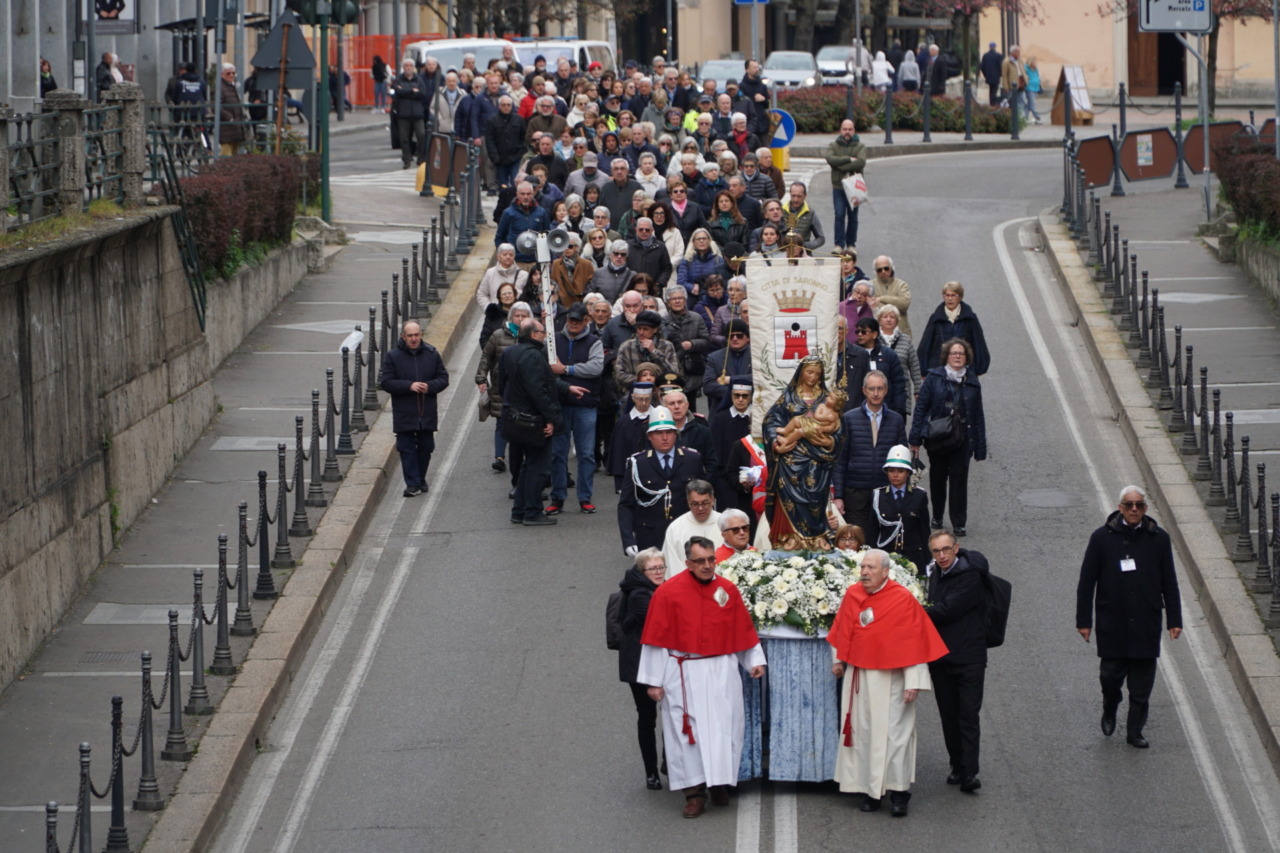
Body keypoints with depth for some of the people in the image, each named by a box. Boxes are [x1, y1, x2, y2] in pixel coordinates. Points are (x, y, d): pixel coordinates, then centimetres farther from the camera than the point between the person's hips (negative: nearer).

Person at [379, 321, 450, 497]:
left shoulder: (432, 354, 5)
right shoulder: (393, 356, -3)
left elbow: (443, 378, 8)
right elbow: (385, 382, -7)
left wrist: (429, 387, -13)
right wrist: (409, 386, -18)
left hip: (427, 413, 2)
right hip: (404, 414, -2)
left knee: (425, 447, 9)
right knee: (407, 449, -3)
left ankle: (420, 480, 25)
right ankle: (413, 484, -1)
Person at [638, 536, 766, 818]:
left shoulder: (728, 590, 4)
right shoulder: (669, 592, -6)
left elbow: (743, 630, 14)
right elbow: (656, 638, -4)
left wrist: (755, 661, 9)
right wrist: (654, 680, -5)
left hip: (722, 673, 2)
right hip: (684, 675, -2)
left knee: (725, 728, 0)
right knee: (687, 730, -2)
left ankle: (720, 783, 15)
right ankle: (695, 793, 3)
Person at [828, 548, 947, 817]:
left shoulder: (903, 600, -12)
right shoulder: (852, 595, 2)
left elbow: (915, 643, -11)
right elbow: (842, 630, 18)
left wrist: (913, 682, -13)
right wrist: (838, 660, 19)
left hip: (890, 680, -5)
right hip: (858, 676, 5)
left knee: (892, 733, -5)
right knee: (864, 732, 6)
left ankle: (898, 793, 2)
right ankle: (872, 791, 14)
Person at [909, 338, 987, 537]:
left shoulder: (971, 382, 5)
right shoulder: (934, 378, -1)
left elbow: (978, 416, 8)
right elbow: (921, 407, -1)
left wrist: (980, 447, 5)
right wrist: (915, 439, -5)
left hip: (962, 440, 0)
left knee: (959, 479, -4)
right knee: (937, 478, 11)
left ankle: (959, 523, 4)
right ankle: (937, 517, 28)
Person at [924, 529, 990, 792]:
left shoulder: (970, 576, -13)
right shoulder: (934, 573, 11)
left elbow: (947, 610, -19)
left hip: (968, 658, -7)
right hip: (940, 657, 7)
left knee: (968, 716, -9)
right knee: (949, 716, 9)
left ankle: (969, 773, -12)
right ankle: (957, 766, 17)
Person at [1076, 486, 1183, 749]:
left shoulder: (1158, 538, 3)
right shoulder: (1102, 538, -1)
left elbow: (1169, 583, 8)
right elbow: (1086, 582, 1)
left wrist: (1174, 620, 5)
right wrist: (1084, 620, -1)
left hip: (1146, 624, 1)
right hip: (1112, 624, -1)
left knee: (1142, 683, 3)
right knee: (1111, 674, 0)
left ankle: (1135, 731, 13)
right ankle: (1109, 711, 31)